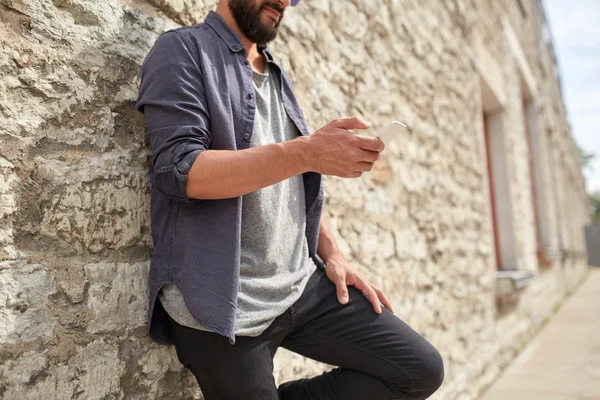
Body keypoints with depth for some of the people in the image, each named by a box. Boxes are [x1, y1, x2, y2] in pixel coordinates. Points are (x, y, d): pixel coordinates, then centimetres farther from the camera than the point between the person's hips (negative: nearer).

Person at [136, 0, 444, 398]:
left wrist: (333, 255, 8)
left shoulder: (277, 76, 19)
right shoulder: (183, 51, -3)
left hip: (303, 285, 7)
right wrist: (307, 152, -26)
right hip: (224, 301, -6)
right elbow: (178, 169, -18)